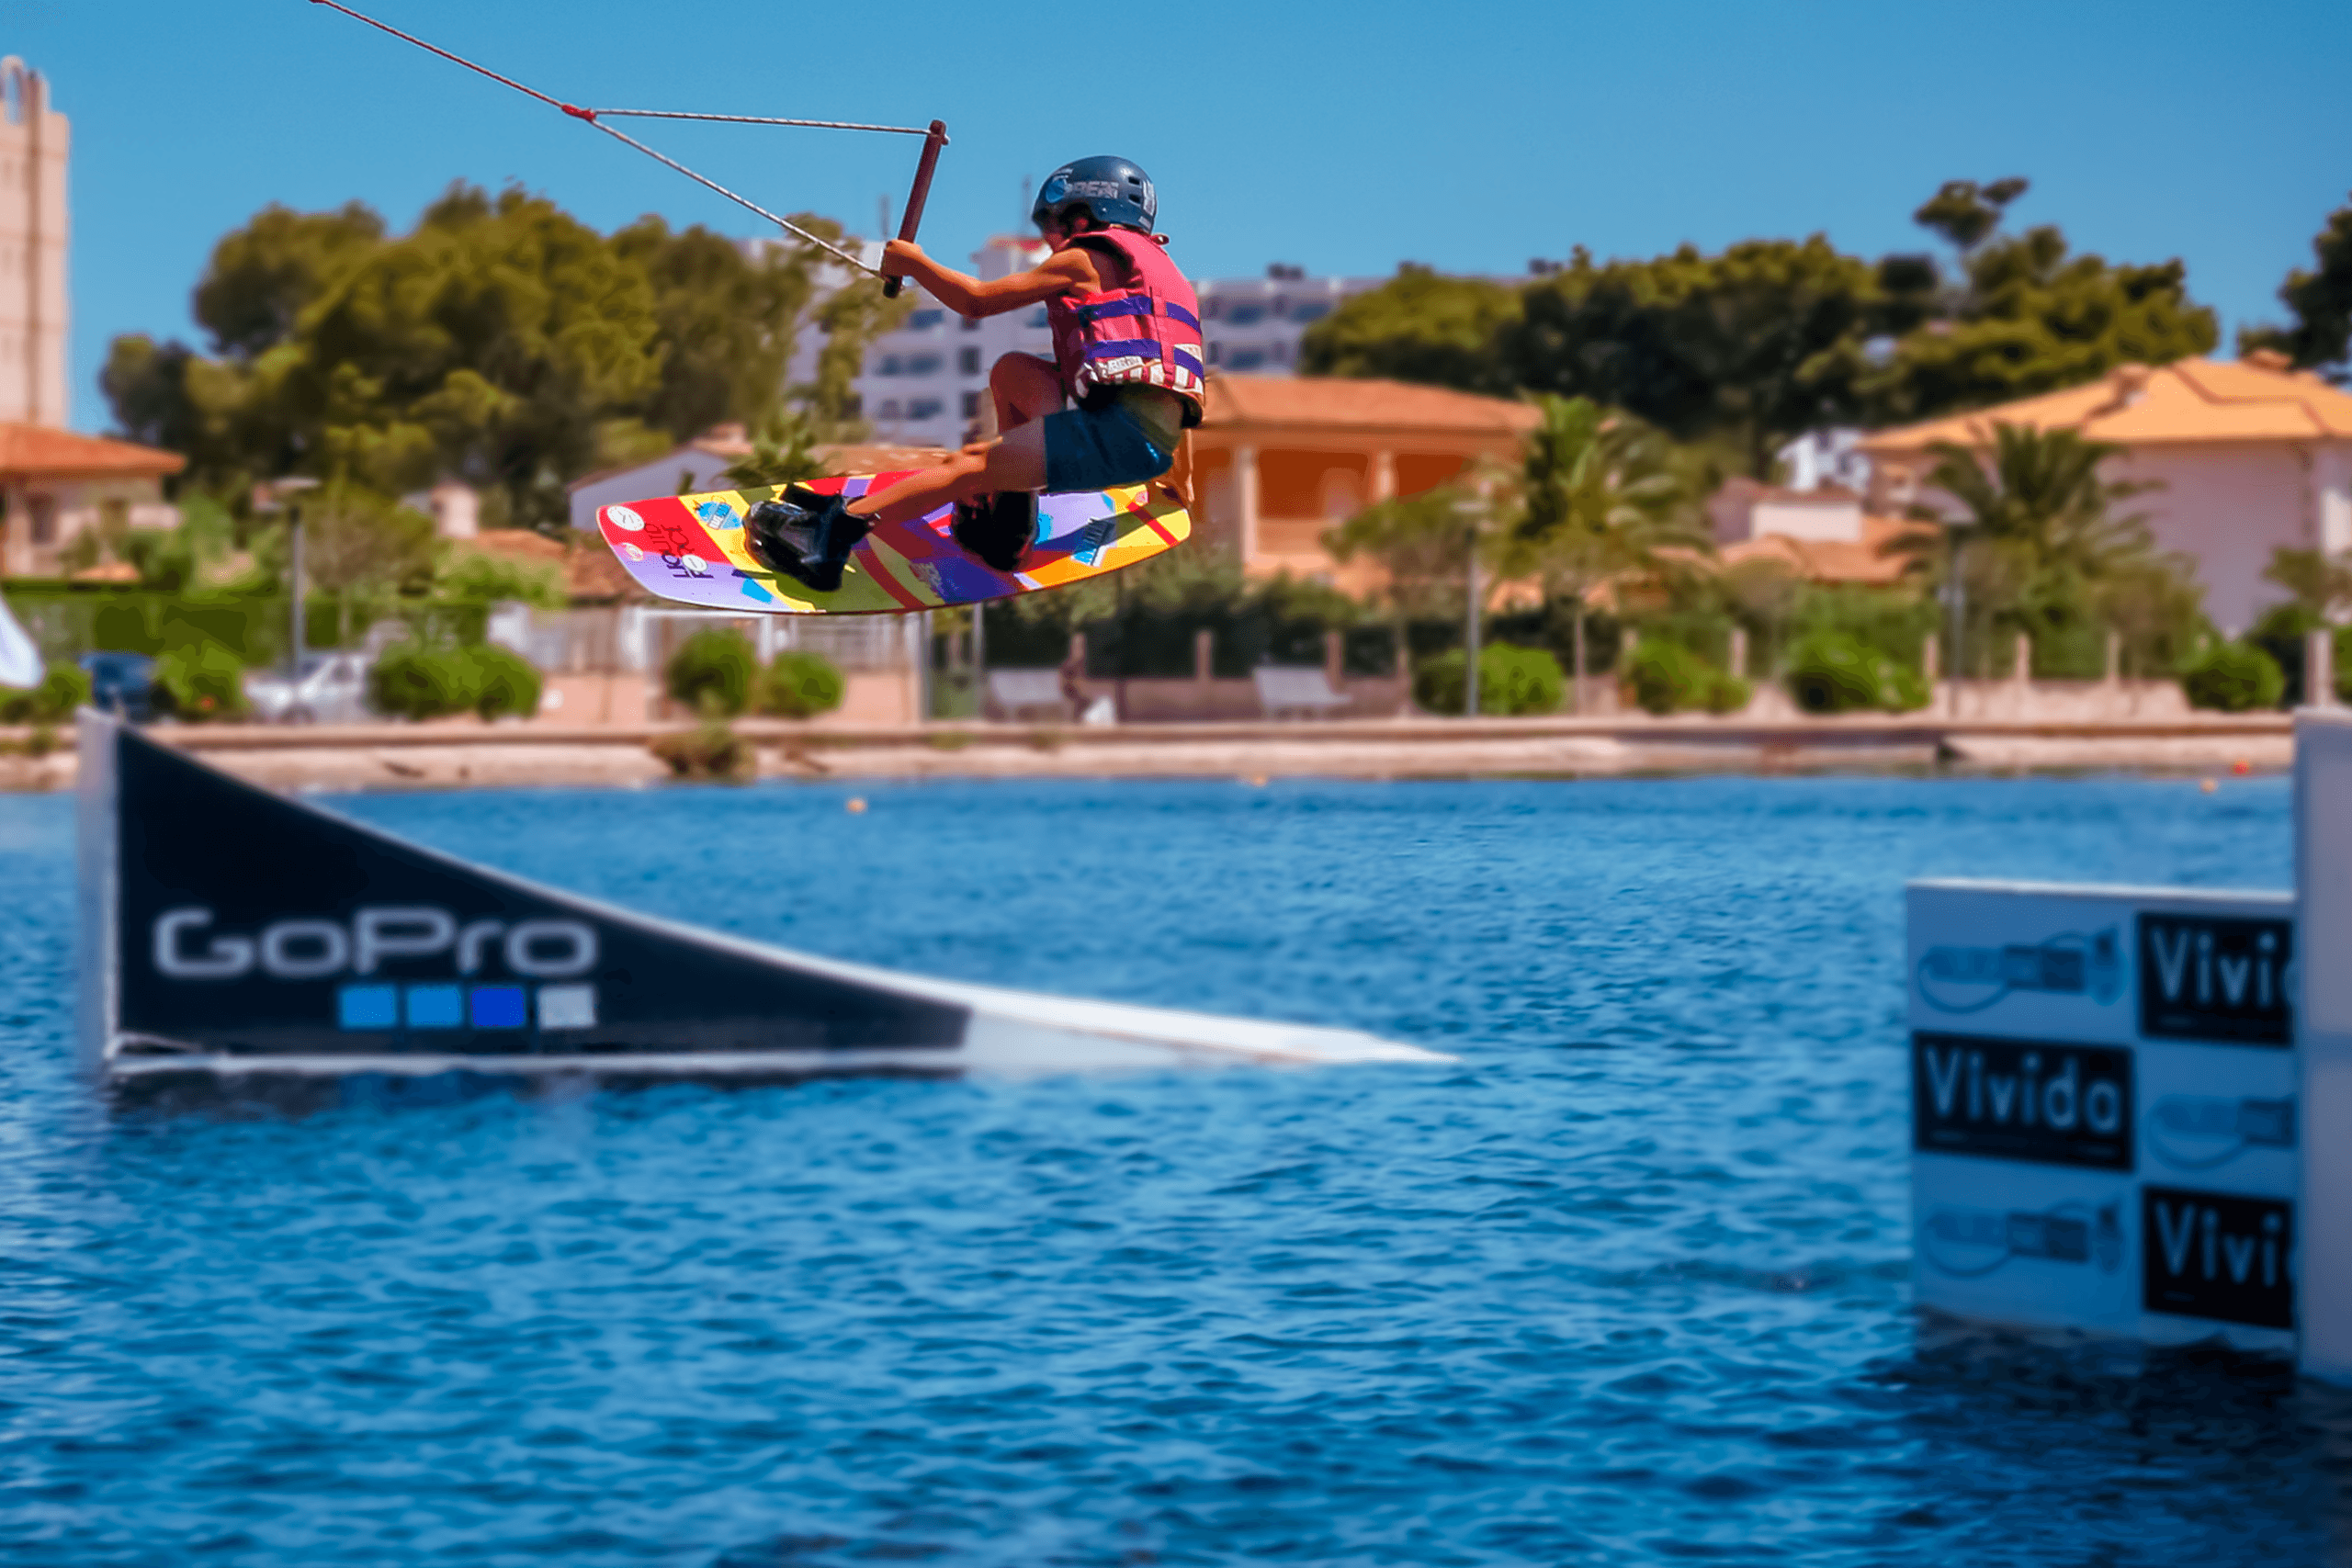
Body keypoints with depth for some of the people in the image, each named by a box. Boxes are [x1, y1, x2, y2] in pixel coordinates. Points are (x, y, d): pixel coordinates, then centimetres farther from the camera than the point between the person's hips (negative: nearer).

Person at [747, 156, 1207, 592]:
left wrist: (913, 263, 18)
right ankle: (1010, 530, 15)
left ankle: (832, 530, -21)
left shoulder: (1087, 259, 3)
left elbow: (976, 300, 3)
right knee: (1011, 371, 21)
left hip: (1128, 429, -9)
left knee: (970, 465, -12)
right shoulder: (1153, 266, 29)